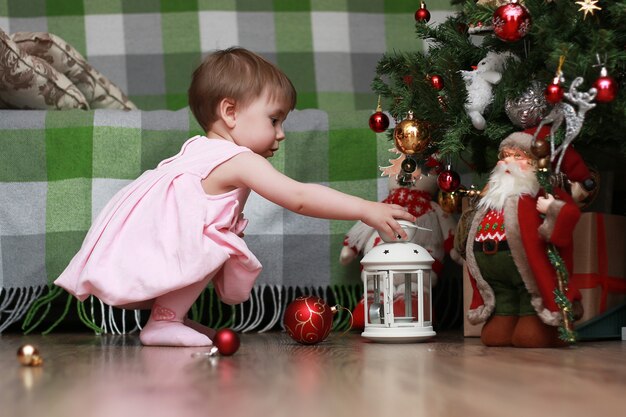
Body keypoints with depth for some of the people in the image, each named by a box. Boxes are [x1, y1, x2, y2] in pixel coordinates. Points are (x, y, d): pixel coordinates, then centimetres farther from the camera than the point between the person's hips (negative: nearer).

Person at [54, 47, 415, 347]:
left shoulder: (202, 150, 14)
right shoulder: (238, 160, -14)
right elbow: (298, 197, -20)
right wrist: (367, 210, -20)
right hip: (141, 254, -9)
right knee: (216, 248, -23)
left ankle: (172, 316, 8)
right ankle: (164, 320, -18)